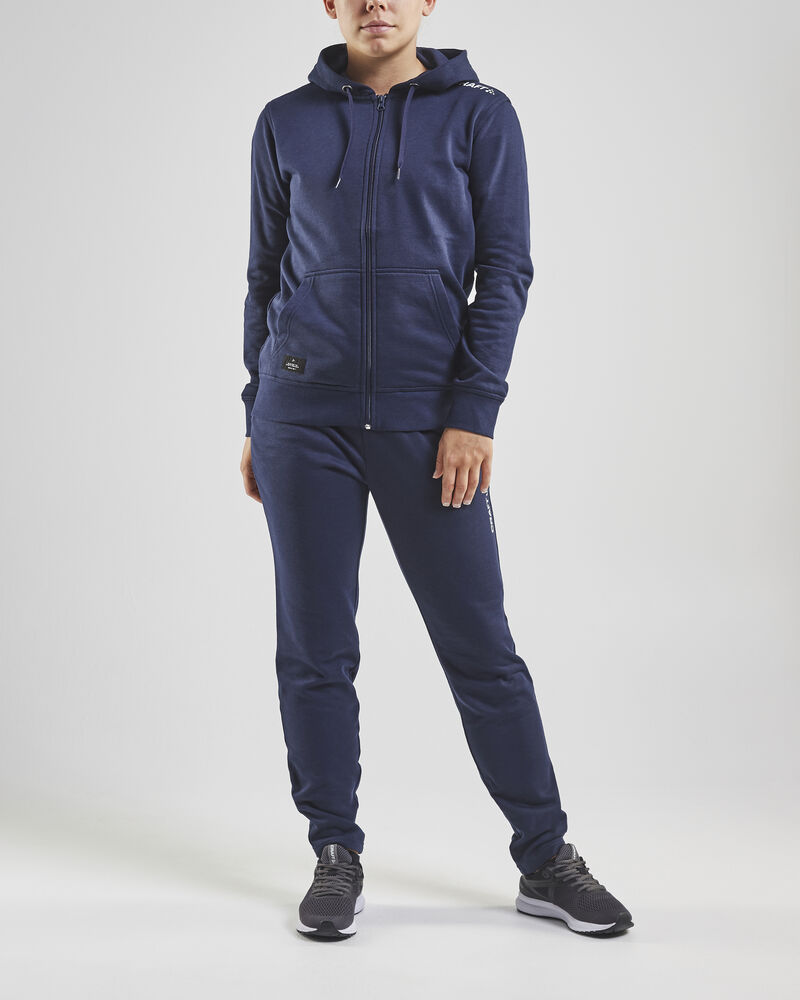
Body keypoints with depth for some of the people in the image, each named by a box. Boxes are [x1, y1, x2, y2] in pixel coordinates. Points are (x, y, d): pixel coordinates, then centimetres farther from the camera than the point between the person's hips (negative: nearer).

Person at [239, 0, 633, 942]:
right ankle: (336, 856, 18)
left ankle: (544, 860, 13)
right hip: (304, 415, 2)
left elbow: (506, 269, 0)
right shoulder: (286, 124, 10)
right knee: (315, 650, 5)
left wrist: (473, 412, -9)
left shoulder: (480, 115, 4)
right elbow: (265, 276, 14)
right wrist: (255, 416, 11)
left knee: (480, 645, 1)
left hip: (426, 418, -2)